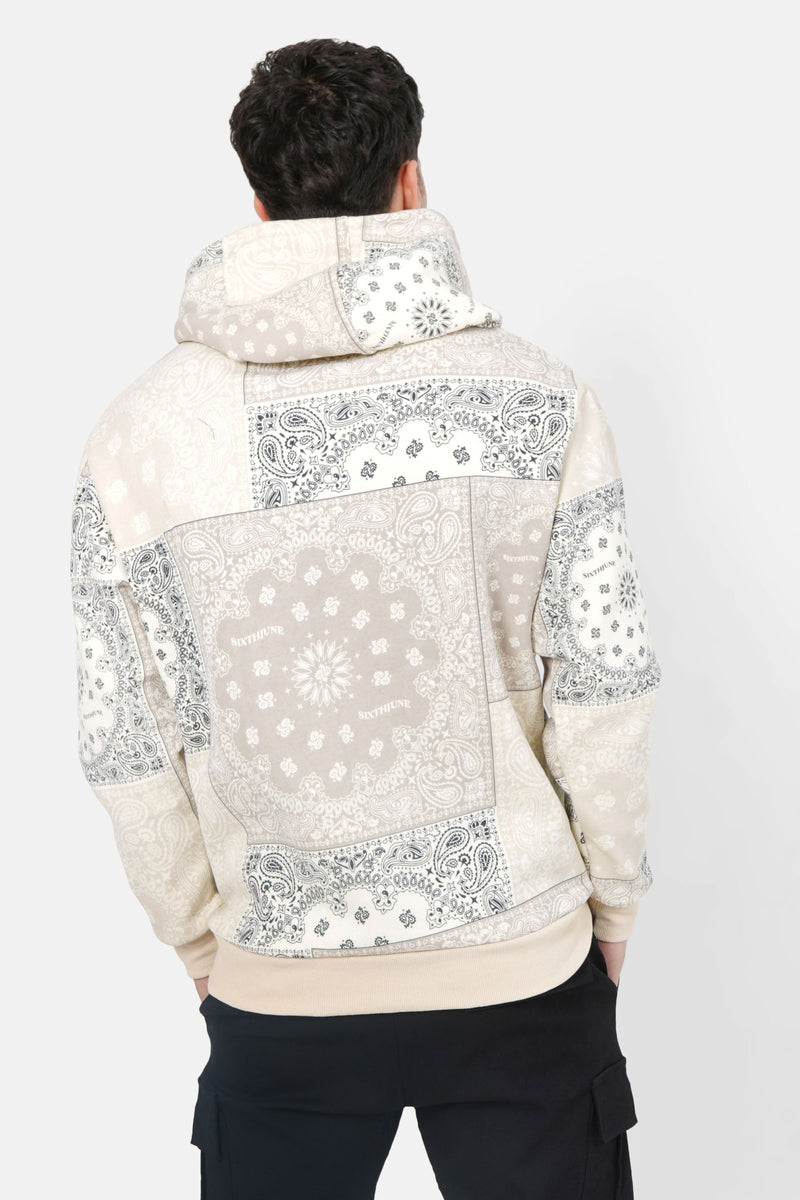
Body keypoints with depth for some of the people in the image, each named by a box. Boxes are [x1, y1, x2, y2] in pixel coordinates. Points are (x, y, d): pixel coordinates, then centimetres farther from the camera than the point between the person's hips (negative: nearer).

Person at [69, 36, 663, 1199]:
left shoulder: (133, 438, -6)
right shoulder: (539, 398, -10)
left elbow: (128, 753, -3)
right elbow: (603, 688, -9)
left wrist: (199, 938, 12)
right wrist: (611, 899, 7)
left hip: (276, 990, 1)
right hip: (521, 971, 0)